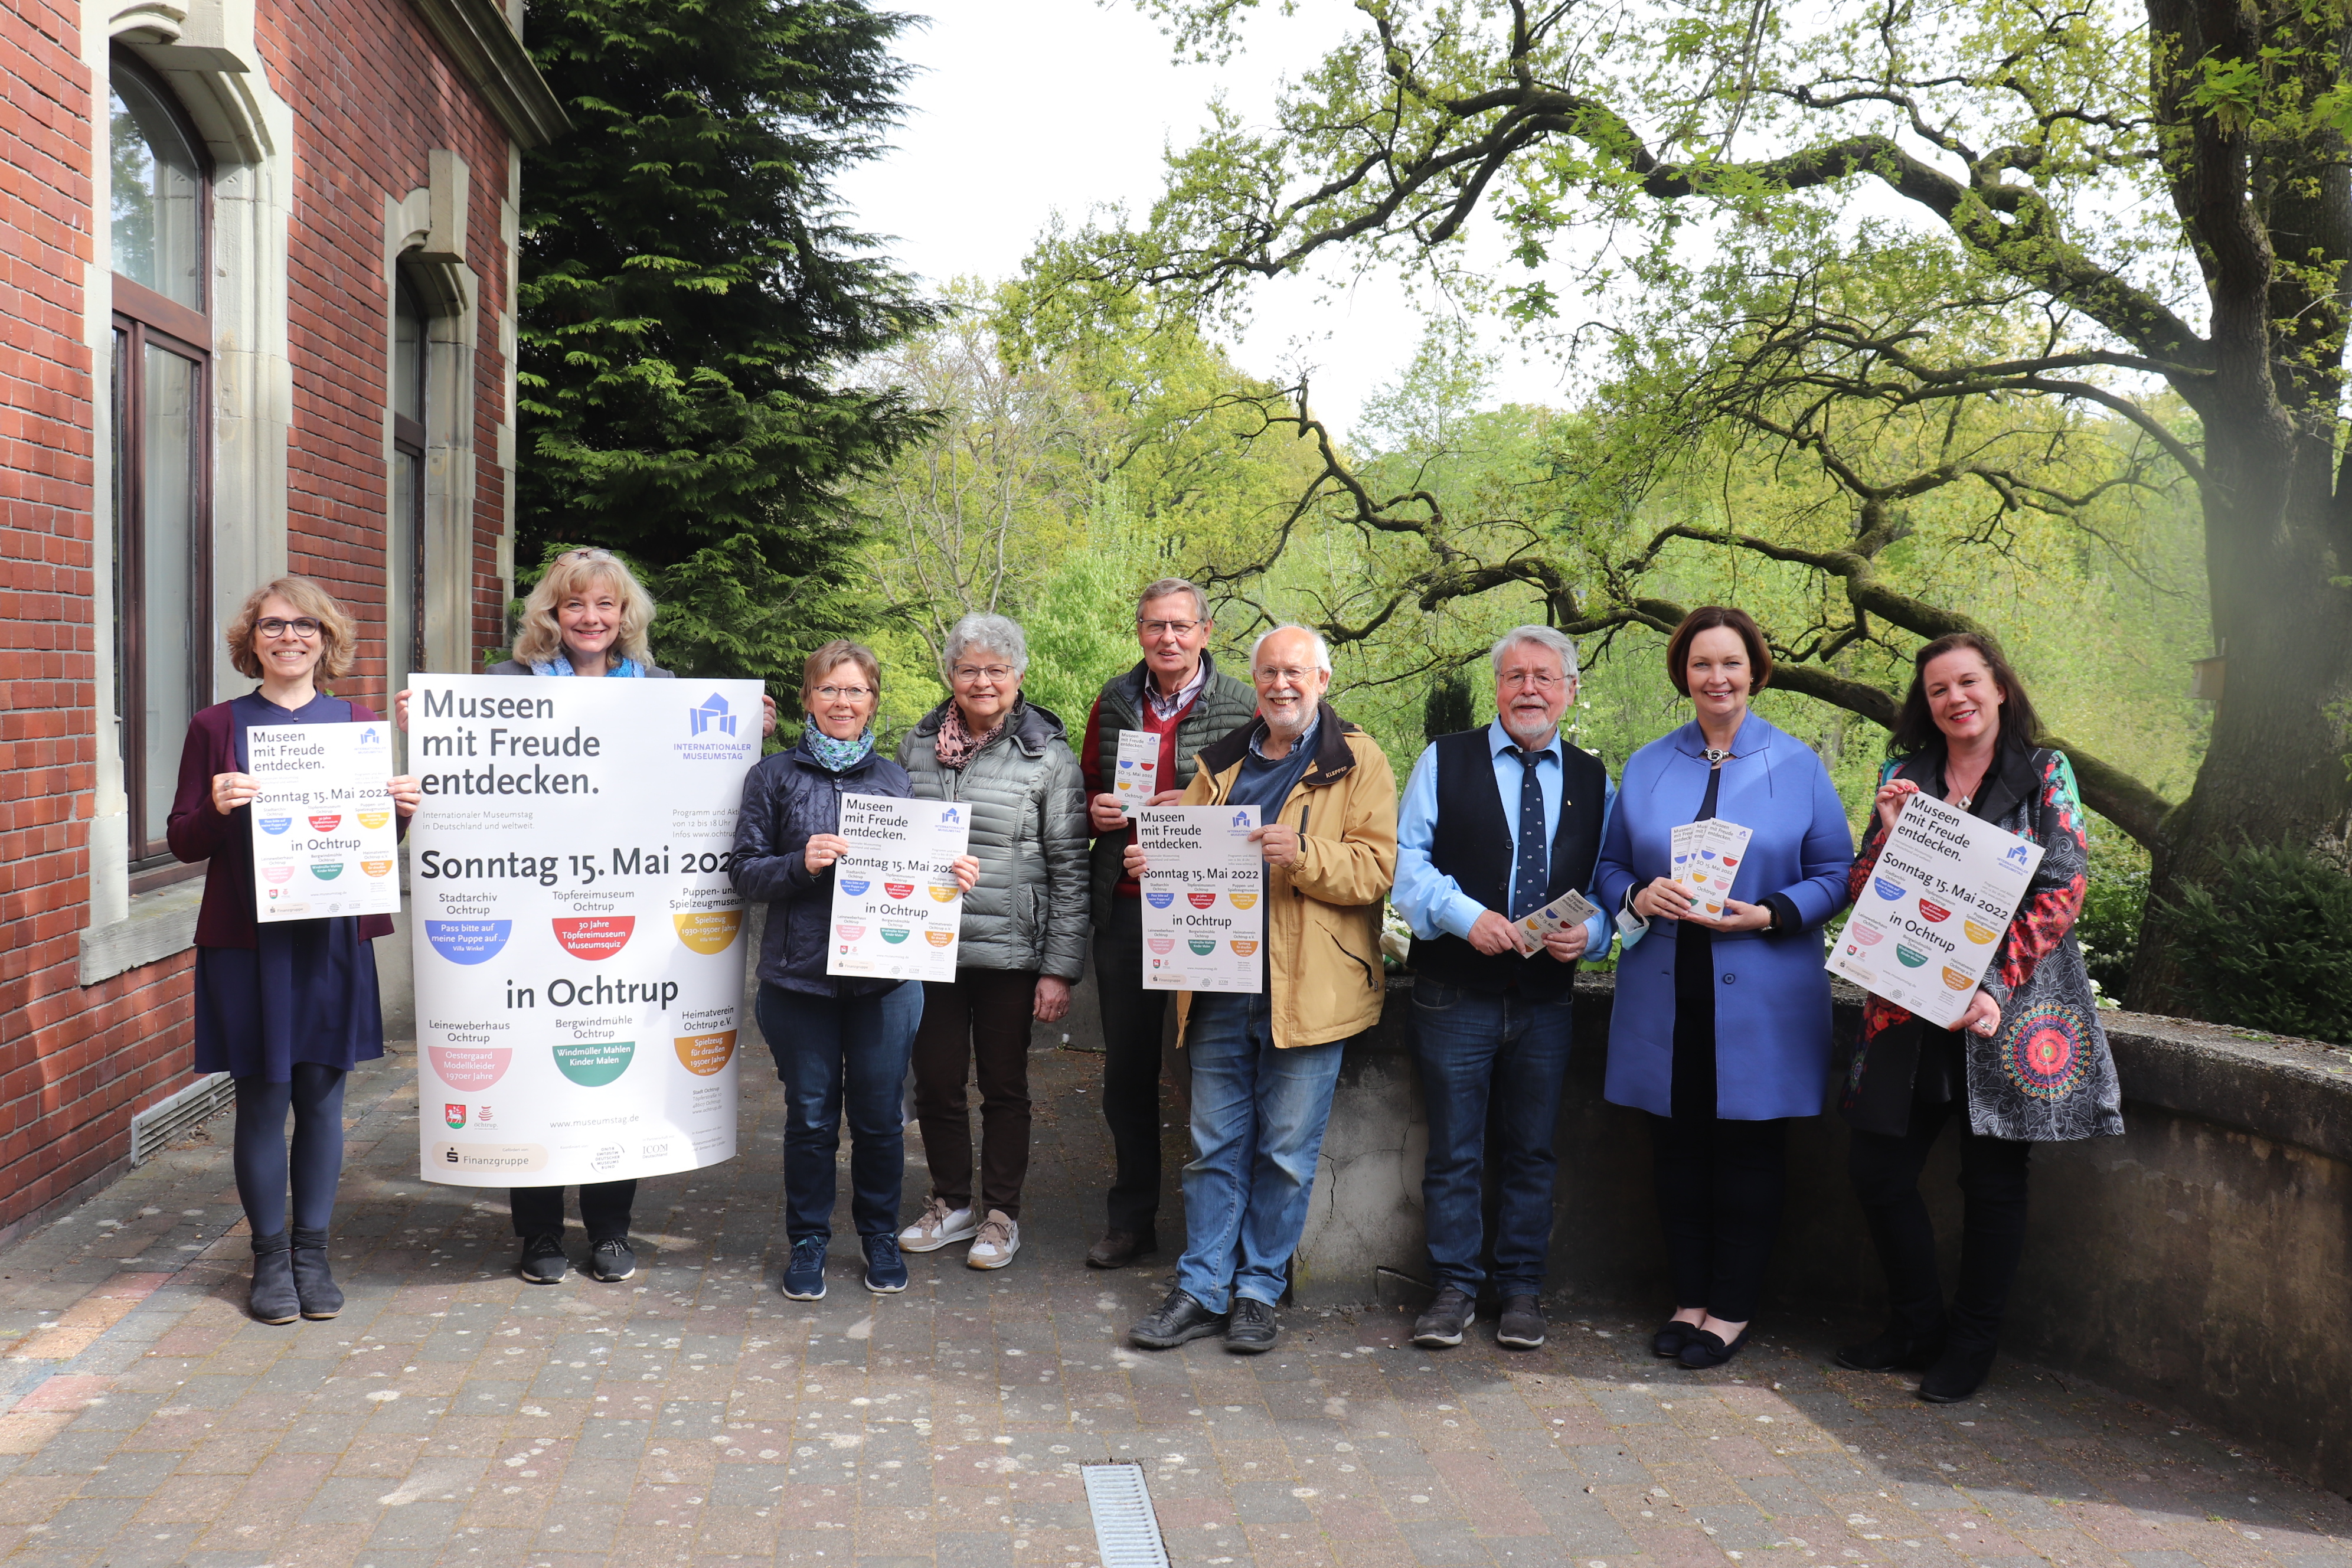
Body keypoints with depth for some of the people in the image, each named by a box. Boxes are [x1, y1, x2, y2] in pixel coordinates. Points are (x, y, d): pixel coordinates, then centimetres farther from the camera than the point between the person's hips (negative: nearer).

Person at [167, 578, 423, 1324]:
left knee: (322, 1095, 7)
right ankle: (270, 1256, 18)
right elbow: (183, 842, 2)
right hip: (247, 940, -1)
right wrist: (216, 809, -18)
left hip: (335, 936, 2)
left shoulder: (356, 722, 8)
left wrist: (403, 810, -8)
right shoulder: (216, 727, 2)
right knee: (262, 1100, 3)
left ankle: (313, 1253, 20)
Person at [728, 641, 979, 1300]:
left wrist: (954, 876, -5)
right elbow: (744, 871, 1)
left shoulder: (895, 778, 10)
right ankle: (807, 1240, 24)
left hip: (885, 973, 1)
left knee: (880, 1114, 8)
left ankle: (880, 1234, 27)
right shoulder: (774, 776, 4)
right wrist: (801, 864, -17)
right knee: (810, 1115, 7)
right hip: (799, 973, -1)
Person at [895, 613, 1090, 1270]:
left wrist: (1060, 968, -9)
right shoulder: (917, 746, 5)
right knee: (935, 1081, 11)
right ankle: (951, 1201, 31)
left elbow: (1070, 870, -5)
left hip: (1009, 952, -3)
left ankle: (1001, 1214, 25)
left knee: (1004, 1086, 9)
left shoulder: (1048, 757, -6)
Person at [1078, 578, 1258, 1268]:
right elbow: (1088, 787, 22)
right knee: (1127, 1068, 10)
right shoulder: (1114, 702, 10)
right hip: (1125, 909, 4)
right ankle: (1132, 1218, 24)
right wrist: (1094, 811, 0)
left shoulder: (1241, 706, -1)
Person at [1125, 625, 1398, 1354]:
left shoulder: (1358, 763, 0)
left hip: (1306, 990, -4)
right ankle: (1202, 1290, 18)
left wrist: (1302, 854, -24)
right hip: (1219, 986, 4)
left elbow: (1377, 867, -9)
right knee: (1215, 1146, 10)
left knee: (1287, 1151, 5)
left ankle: (1259, 1292, 18)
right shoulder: (1222, 765, 15)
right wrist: (1156, 859, 0)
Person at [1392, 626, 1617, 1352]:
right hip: (1455, 993, -2)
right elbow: (1407, 857, -4)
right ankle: (1455, 1287, 19)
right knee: (1454, 1150, 5)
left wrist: (1590, 931, -12)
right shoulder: (1445, 761, 2)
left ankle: (1521, 1290, 25)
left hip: (1547, 998, 2)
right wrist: (1464, 915, -18)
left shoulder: (1593, 781, 9)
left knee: (1531, 1151, 11)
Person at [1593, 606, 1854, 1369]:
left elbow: (1834, 877, 1)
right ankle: (1690, 1296, 22)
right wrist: (1640, 897, -10)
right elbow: (1609, 867, 12)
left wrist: (1765, 916, -15)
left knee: (1748, 1151, 5)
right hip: (1665, 996, 3)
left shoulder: (1798, 765, 2)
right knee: (1677, 1149, 8)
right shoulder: (1646, 767, 10)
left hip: (1761, 998, -2)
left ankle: (1732, 1307, 18)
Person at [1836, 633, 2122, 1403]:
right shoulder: (1903, 776, 10)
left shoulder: (2045, 773, 2)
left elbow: (2062, 890, -7)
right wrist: (1889, 833, -11)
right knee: (1876, 1168, 2)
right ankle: (1916, 1325, 21)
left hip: (2009, 1007, -3)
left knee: (1993, 1179, 5)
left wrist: (1997, 987, -18)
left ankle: (1972, 1343, 21)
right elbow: (1865, 892, 10)